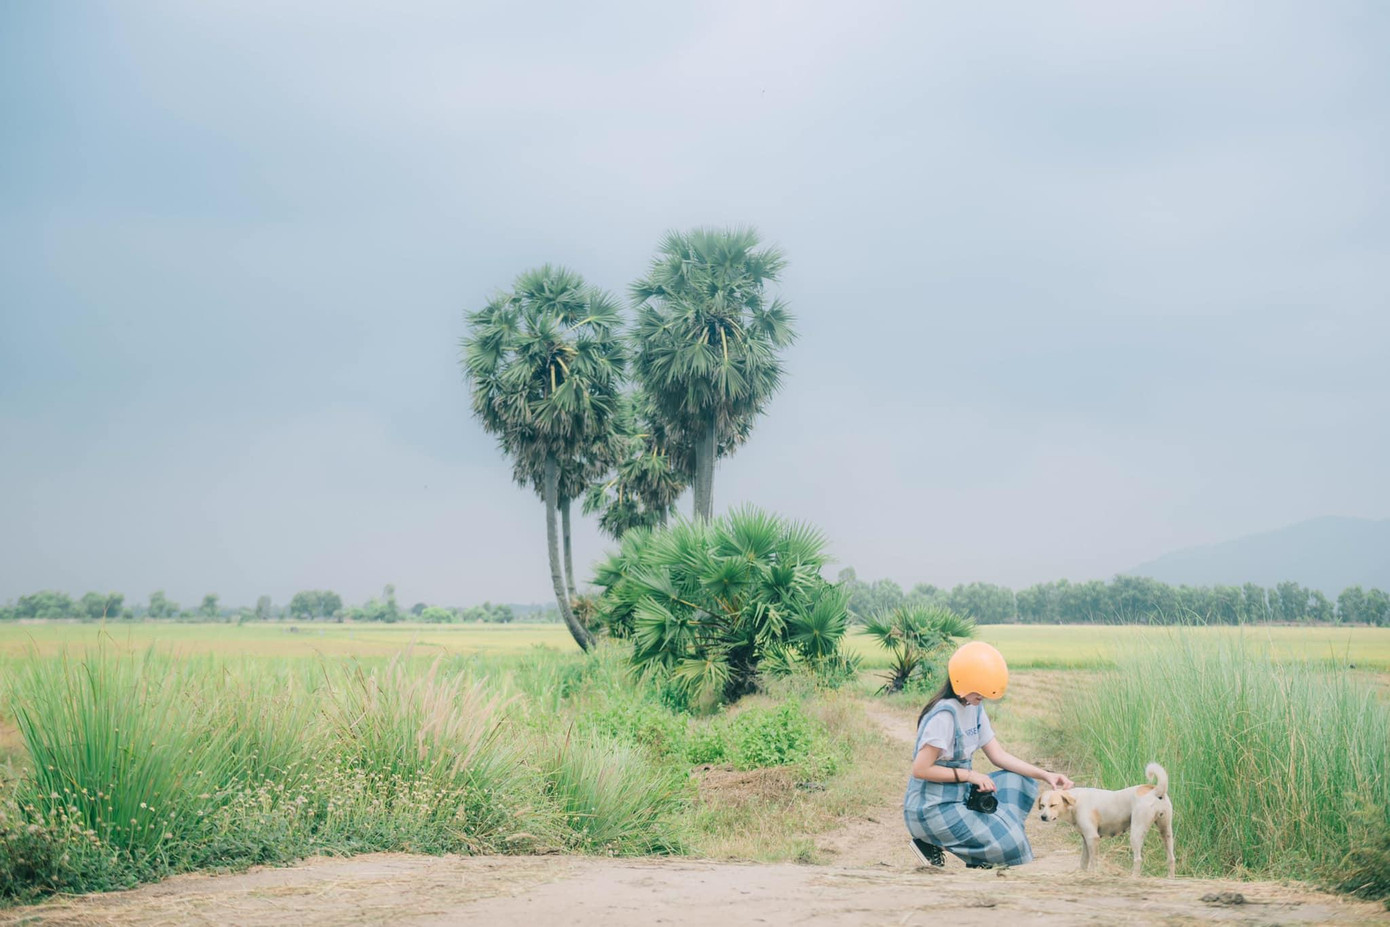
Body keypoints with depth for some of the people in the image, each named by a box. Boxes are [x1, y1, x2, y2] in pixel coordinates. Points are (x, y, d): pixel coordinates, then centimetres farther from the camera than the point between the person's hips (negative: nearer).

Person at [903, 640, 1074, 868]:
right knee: (1009, 845, -18)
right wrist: (969, 775, -19)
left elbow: (998, 755, 8)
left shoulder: (974, 708, 7)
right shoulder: (945, 715, -22)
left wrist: (1045, 775, -2)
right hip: (932, 808, -9)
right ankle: (931, 843, -3)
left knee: (1021, 781, 5)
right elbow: (921, 769, -22)